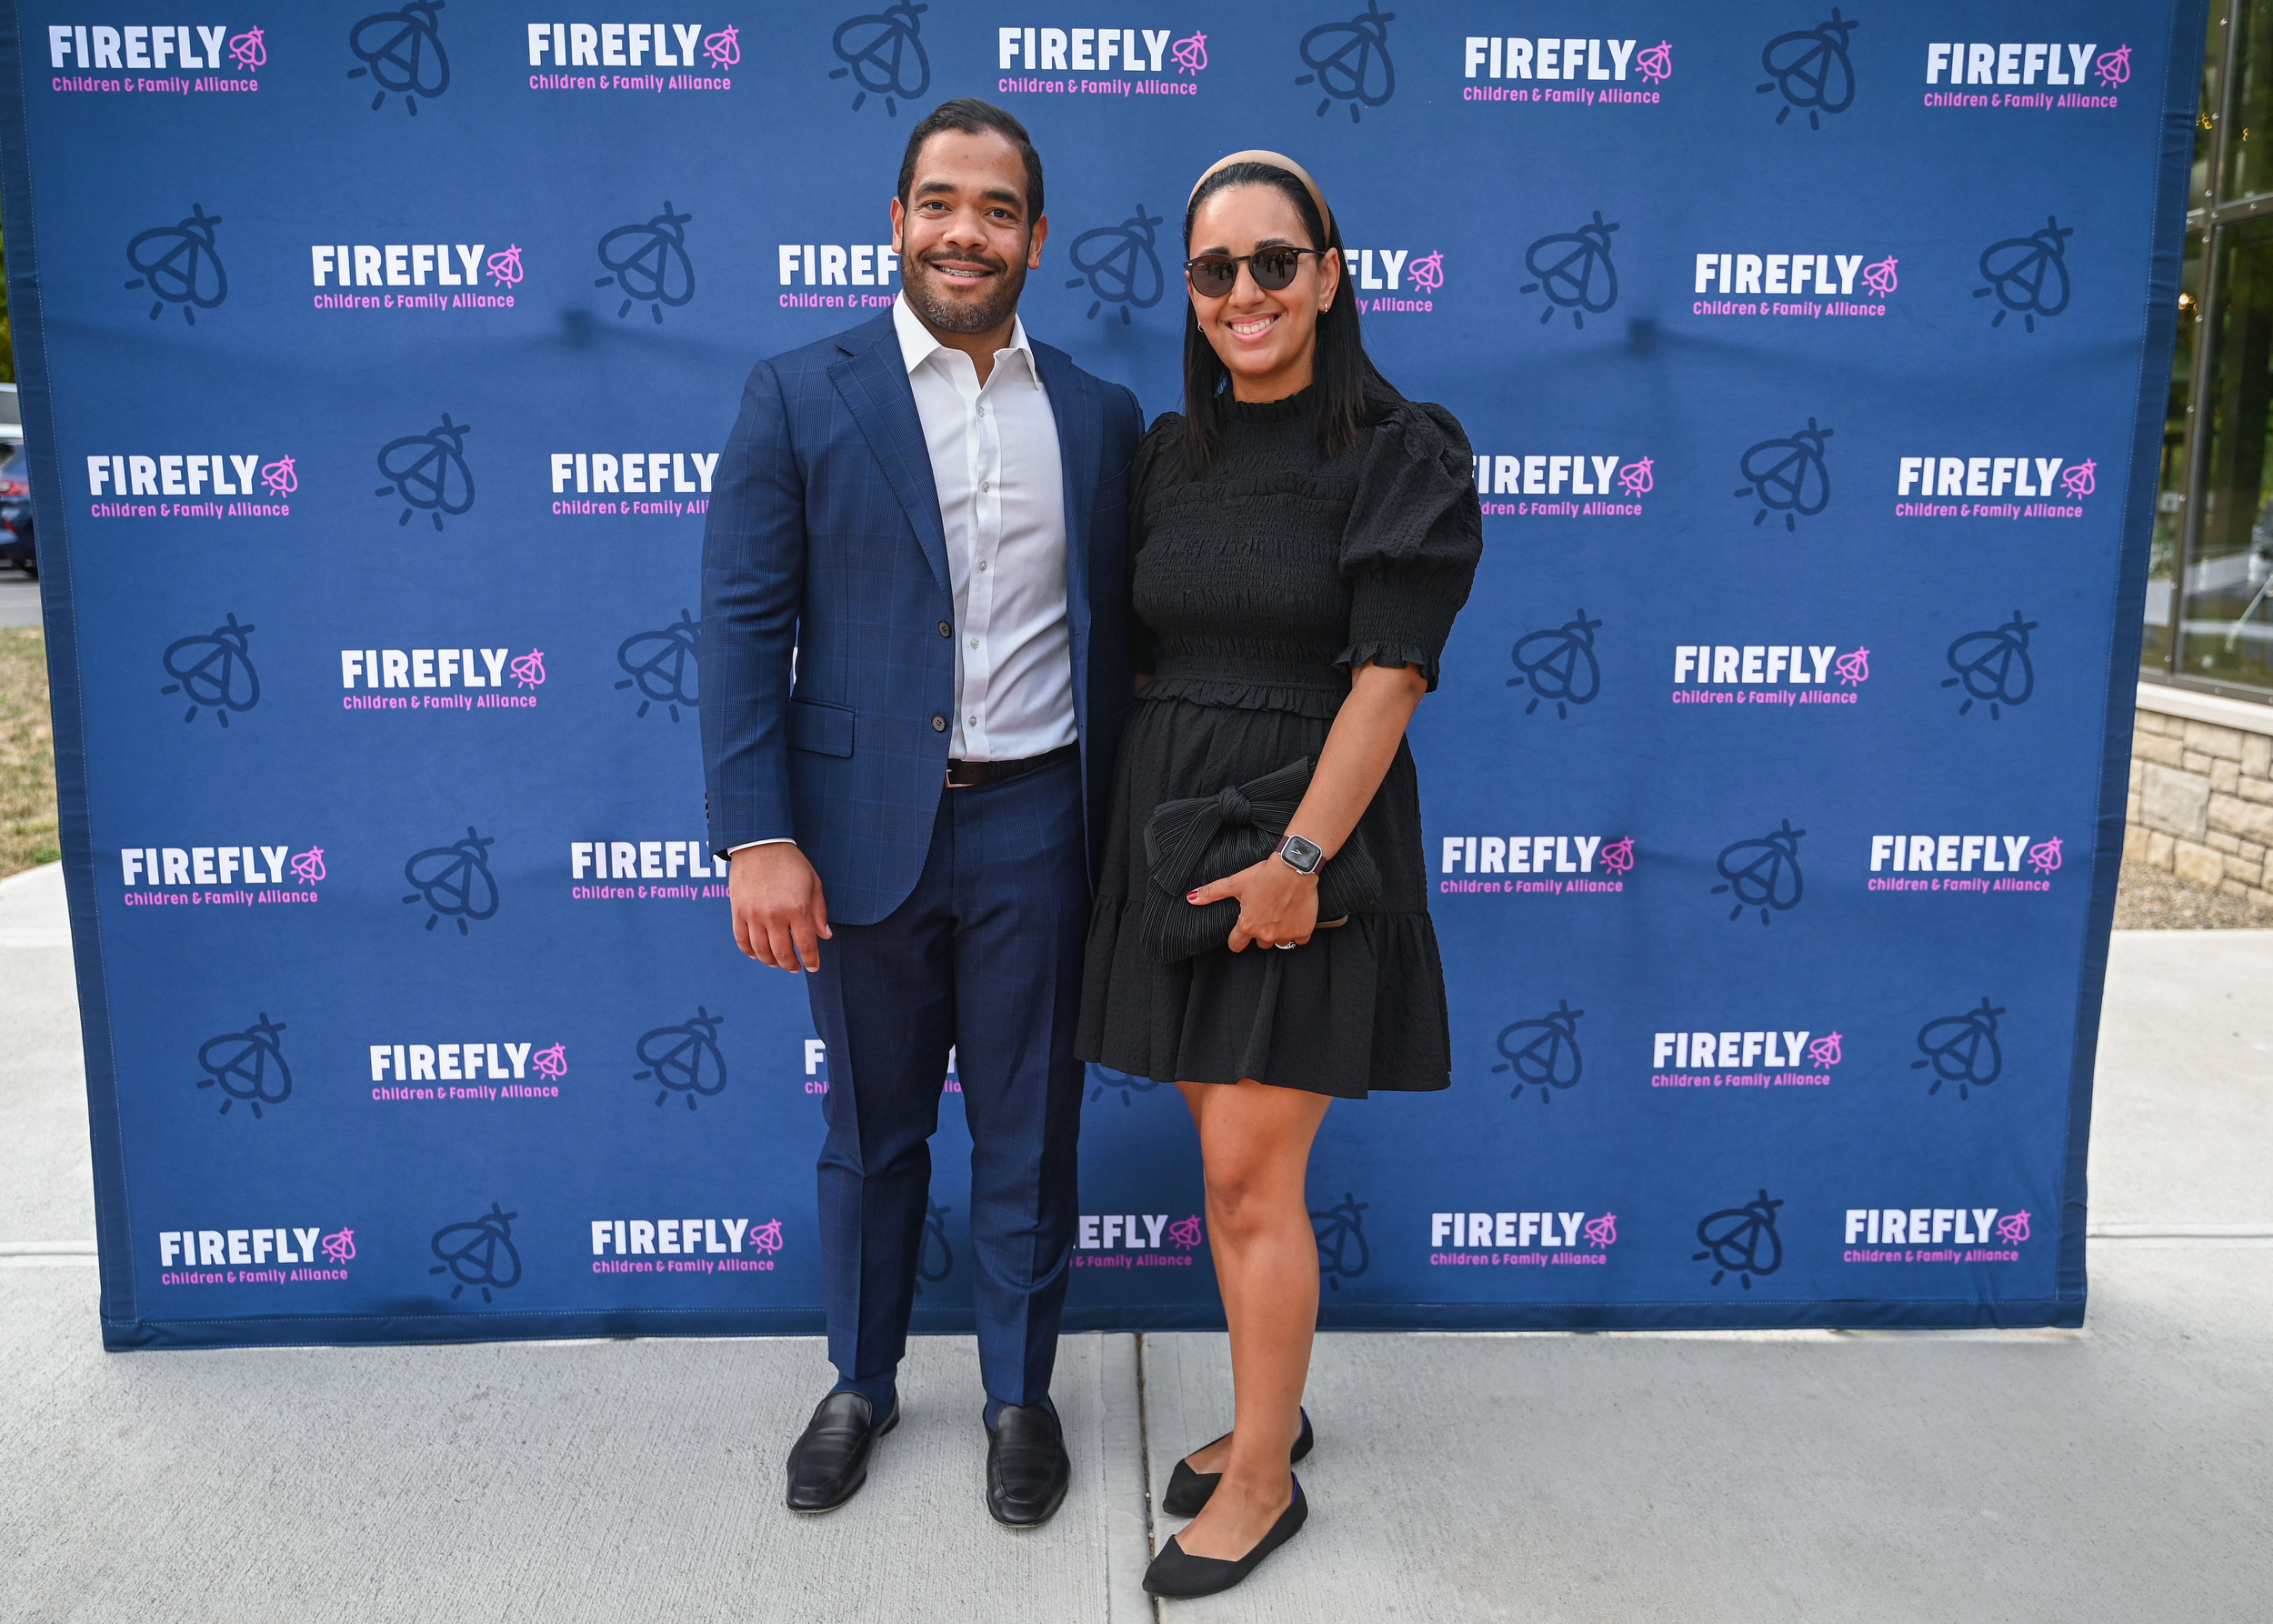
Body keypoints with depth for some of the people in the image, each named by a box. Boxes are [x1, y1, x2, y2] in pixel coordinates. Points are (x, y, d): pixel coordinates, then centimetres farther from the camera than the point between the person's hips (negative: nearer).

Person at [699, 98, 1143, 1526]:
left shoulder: (1101, 418, 6)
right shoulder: (800, 397, 0)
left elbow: (1111, 636, 8)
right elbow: (744, 625, -5)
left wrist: (1114, 839, 5)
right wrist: (759, 838, -12)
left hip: (1034, 831, 1)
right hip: (865, 830, -1)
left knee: (1029, 1138, 12)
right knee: (871, 1134, 15)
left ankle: (1022, 1395, 33)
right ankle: (861, 1388, 37)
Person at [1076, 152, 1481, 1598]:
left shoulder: (1403, 452, -7)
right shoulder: (1168, 456, 10)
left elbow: (1390, 677, -14)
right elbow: (1147, 652, 13)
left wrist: (1299, 855, -19)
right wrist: (1152, 818, 6)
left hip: (1311, 830, -5)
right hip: (1171, 828, 6)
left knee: (1251, 1175, -2)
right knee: (1232, 1164, 14)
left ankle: (1263, 1479, 17)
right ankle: (1273, 1407, 32)